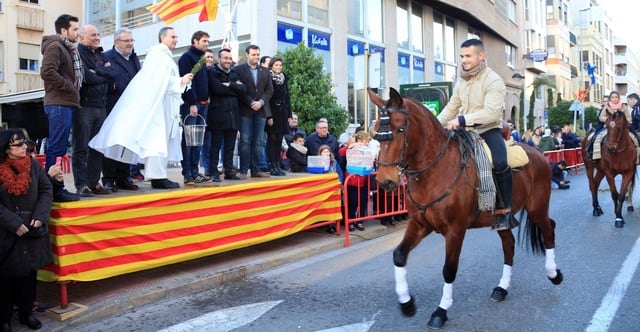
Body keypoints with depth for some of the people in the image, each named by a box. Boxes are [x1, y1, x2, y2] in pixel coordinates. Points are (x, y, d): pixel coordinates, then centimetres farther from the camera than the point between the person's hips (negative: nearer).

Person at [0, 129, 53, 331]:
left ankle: (26, 312, 26)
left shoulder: (34, 165, -1)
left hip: (32, 230, 3)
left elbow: (46, 191, 2)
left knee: (29, 273, 11)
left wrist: (40, 216, -10)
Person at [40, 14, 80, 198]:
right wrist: (70, 87, -13)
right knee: (57, 148, -9)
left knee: (58, 148, 11)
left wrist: (73, 89, 5)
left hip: (65, 104, 10)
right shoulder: (55, 46, -7)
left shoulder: (67, 49, 22)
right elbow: (47, 72, -20)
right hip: (59, 104, -10)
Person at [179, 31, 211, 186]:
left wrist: (207, 97, 10)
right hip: (190, 104, -8)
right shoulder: (187, 57, -4)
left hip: (202, 104, 8)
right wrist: (192, 103, -19)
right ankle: (187, 174, -5)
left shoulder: (201, 59, 21)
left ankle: (195, 172, 11)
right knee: (188, 139, -7)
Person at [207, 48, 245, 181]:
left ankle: (229, 171, 16)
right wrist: (235, 88, -7)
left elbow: (242, 89, 4)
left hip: (233, 115, 6)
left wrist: (230, 85, -8)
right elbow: (217, 88, -16)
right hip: (218, 114, -5)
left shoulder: (234, 73, 18)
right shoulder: (212, 72, 0)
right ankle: (213, 173, 4)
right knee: (215, 146, 0)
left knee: (230, 146, 9)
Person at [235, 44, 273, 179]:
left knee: (259, 142, 4)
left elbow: (270, 89, 10)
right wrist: (251, 103, -12)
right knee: (245, 141, -5)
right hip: (245, 110, -4)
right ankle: (243, 170, -2)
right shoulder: (239, 69, 3)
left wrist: (261, 102, -6)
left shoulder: (265, 71, 16)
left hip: (261, 110, 4)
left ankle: (256, 169, 8)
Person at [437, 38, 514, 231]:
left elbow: (491, 112, -27)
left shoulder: (493, 81, -14)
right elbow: (452, 107, 15)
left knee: (500, 163, -32)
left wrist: (462, 120, -36)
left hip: (489, 131, -7)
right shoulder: (461, 81, 9)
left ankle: (505, 212, -19)